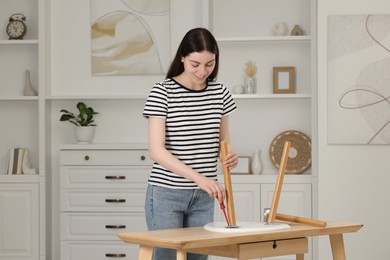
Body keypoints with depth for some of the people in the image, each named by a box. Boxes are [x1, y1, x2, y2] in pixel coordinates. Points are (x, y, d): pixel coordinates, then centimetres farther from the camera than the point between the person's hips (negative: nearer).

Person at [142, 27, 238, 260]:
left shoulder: (220, 93, 4)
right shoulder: (162, 92, -11)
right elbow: (156, 150, -18)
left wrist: (229, 156, -12)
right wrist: (198, 177, -30)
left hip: (203, 197, 5)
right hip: (166, 194, -5)